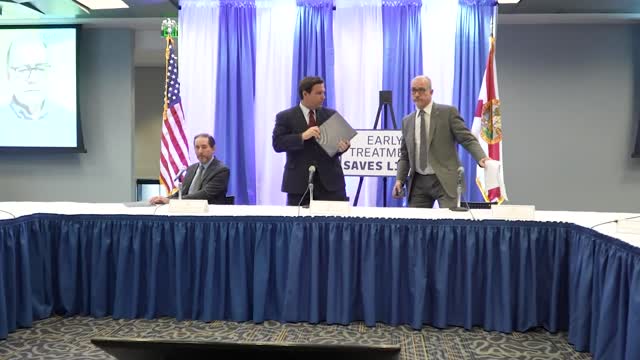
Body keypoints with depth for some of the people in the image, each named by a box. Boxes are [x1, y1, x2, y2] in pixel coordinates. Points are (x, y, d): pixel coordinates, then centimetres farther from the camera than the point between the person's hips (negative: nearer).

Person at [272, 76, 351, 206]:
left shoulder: (331, 114, 11)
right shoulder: (285, 117, 1)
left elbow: (338, 139, 8)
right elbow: (277, 143, -10)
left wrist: (342, 146, -17)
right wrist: (302, 136, -23)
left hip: (330, 179, 2)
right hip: (299, 182, -2)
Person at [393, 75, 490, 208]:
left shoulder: (448, 112, 0)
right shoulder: (407, 121, 14)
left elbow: (467, 139, -4)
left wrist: (481, 157, -22)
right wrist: (399, 180, 3)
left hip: (445, 181, -4)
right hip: (418, 182, 4)